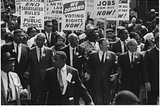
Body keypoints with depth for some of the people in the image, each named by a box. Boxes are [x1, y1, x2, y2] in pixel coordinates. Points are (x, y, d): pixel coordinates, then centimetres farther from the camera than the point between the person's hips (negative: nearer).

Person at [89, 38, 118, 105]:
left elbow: (115, 67, 7)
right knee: (97, 102, 0)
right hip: (96, 82, -1)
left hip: (107, 82, 1)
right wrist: (88, 74, -6)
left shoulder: (112, 55, 6)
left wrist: (115, 75, -8)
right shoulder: (93, 55, 5)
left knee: (106, 102, 6)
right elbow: (89, 67, 9)